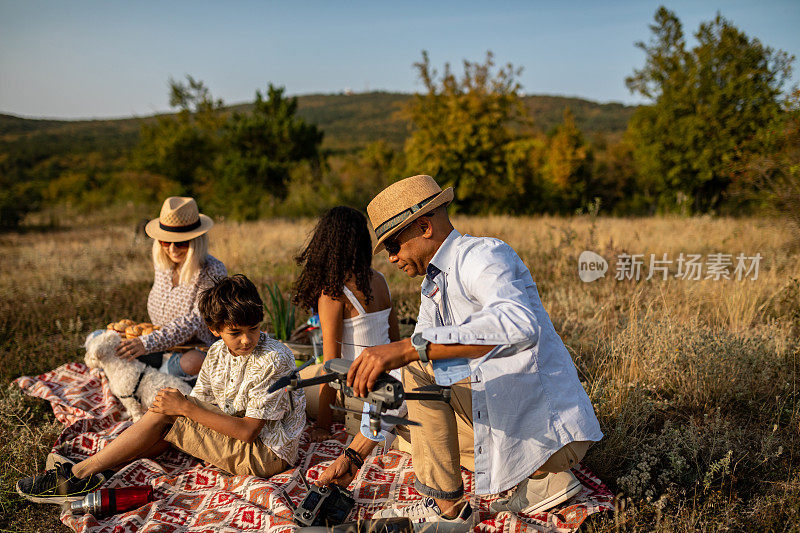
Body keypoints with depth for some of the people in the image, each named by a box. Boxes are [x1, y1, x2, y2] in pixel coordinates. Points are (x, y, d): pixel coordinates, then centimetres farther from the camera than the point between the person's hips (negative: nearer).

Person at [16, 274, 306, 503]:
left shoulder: (274, 361, -24)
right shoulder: (217, 352, -1)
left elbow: (248, 431, -25)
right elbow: (198, 402, 1)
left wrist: (185, 407, -25)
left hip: (266, 455, -7)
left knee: (166, 417, -14)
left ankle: (82, 472, -4)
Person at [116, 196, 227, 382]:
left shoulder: (213, 272, -22)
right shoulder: (163, 264, -1)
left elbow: (195, 321, -28)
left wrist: (148, 343, -36)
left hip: (200, 350, -6)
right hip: (166, 347, 6)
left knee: (194, 362, -39)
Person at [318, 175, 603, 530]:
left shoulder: (483, 254, -16)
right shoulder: (434, 289, 12)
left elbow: (520, 326, -41)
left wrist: (407, 348, -45)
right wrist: (353, 457, 12)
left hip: (550, 431, -10)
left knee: (420, 370, -16)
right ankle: (541, 479, 14)